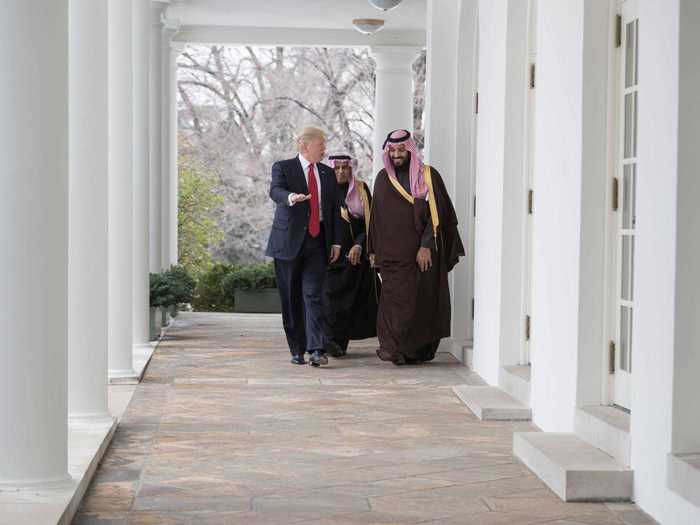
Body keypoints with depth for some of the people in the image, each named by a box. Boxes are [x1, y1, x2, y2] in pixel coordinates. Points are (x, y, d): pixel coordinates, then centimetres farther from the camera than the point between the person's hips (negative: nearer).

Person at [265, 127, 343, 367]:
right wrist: (291, 197, -41)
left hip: (317, 241, 2)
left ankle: (317, 350, -16)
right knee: (291, 299, 3)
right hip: (289, 241, -2)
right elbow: (275, 191, -19)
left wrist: (336, 242, 8)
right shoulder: (283, 167, 1)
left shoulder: (328, 173, 15)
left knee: (313, 295, -9)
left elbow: (335, 210, 16)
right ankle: (297, 350, 12)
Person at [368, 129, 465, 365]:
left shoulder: (428, 176, 1)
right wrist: (373, 250, 13)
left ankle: (420, 350, 4)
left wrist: (426, 246, -15)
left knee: (423, 301, -2)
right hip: (393, 253, 2)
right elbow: (376, 217, 15)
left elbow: (436, 214, -6)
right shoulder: (383, 178, 11)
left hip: (424, 253, -2)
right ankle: (394, 348, -16)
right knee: (395, 297, -10)